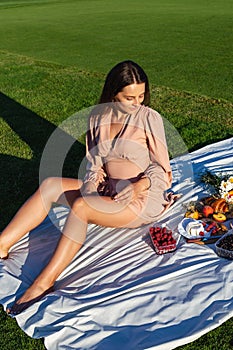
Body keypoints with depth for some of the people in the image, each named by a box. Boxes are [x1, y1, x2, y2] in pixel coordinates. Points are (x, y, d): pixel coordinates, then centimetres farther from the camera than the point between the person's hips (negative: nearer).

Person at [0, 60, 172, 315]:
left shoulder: (149, 118, -8)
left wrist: (141, 185, -23)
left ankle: (44, 282, -27)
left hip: (143, 198, -5)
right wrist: (94, 175, -7)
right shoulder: (98, 115, 5)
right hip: (107, 191, 6)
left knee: (81, 206, -31)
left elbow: (161, 167, -5)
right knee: (51, 185, -14)